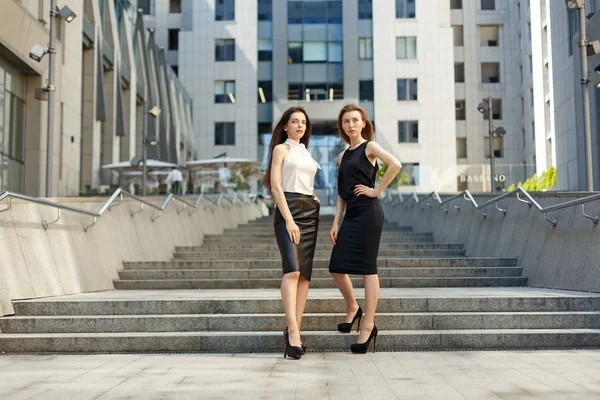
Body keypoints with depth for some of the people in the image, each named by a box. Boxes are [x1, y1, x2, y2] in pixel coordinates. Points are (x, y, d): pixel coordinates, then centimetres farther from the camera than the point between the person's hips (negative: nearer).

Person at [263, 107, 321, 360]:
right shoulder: (281, 149, 4)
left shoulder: (306, 152, 24)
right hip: (289, 208, -7)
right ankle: (293, 331, -27)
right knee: (292, 270, -20)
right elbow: (275, 187, -6)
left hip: (310, 211, 7)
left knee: (305, 273, -2)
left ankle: (293, 330, -2)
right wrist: (289, 219, -16)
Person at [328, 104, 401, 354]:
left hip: (368, 213, -7)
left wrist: (377, 190, -15)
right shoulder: (343, 156, 18)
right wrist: (336, 223, 10)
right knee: (336, 267, 3)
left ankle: (368, 326, 2)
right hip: (351, 215, 7)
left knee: (367, 268, -5)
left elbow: (395, 164, -19)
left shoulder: (369, 147, -1)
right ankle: (352, 308, 26)